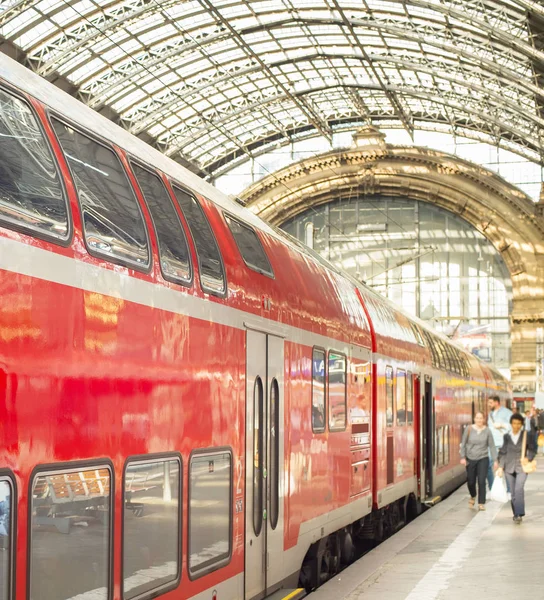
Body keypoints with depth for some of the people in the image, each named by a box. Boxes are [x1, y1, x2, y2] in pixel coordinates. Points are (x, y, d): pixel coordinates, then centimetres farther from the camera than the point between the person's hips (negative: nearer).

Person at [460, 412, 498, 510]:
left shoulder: (487, 431, -3)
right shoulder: (469, 429, -3)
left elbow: (492, 446, 0)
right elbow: (463, 444, 2)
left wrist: (495, 460, -4)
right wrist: (463, 457, -4)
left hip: (483, 459, -1)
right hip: (470, 459, 1)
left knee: (481, 481, -8)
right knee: (471, 481, 8)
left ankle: (481, 503, 2)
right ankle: (473, 496, 38)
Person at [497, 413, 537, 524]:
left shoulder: (527, 436, 1)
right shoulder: (506, 436, 5)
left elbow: (532, 450, 7)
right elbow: (503, 452, 8)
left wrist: (528, 458, -12)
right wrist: (500, 467, 2)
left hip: (522, 467, -3)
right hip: (509, 468, 3)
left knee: (519, 489, -20)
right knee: (513, 492, 6)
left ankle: (519, 514, -21)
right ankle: (516, 514, 17)